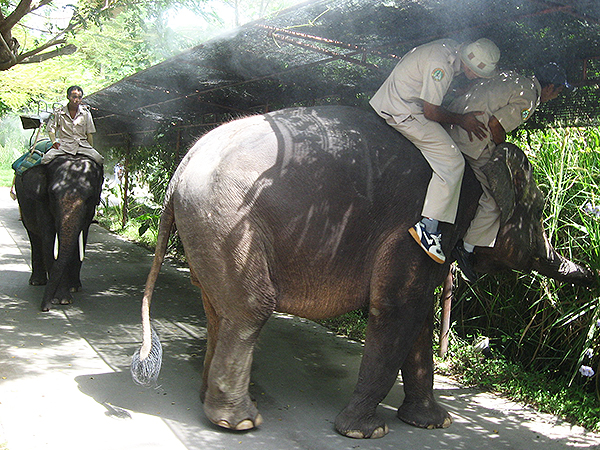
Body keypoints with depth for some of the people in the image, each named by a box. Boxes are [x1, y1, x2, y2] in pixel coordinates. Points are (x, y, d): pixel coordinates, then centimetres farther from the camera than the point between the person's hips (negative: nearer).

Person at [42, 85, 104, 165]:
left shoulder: (85, 113, 7)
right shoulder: (58, 112, 4)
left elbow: (89, 133, 11)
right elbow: (51, 129, 11)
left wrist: (91, 149, 8)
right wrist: (54, 142, -6)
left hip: (82, 144, 1)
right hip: (64, 144, -1)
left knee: (99, 159, -24)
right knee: (46, 158, -25)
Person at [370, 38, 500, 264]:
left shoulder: (452, 47, 5)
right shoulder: (441, 66, -25)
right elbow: (431, 112, -19)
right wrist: (460, 120, -5)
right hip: (404, 113, -11)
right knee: (452, 162, -10)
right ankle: (428, 227, -13)